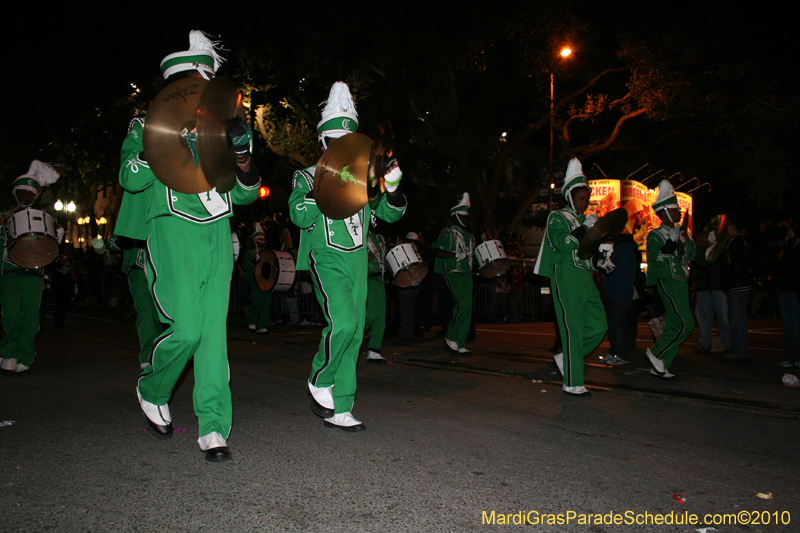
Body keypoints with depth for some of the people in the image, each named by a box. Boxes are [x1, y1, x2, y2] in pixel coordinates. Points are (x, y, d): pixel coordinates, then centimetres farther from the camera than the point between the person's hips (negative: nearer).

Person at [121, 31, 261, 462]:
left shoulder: (216, 130, 21)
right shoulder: (149, 126, 9)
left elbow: (245, 194, 18)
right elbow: (131, 179, -6)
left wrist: (243, 156, 0)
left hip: (216, 236, 4)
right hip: (173, 233, -4)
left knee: (213, 329, -2)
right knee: (186, 329, -13)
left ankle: (213, 428, 1)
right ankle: (152, 392, 18)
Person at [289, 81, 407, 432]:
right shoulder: (307, 177, 4)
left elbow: (391, 213, 13)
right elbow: (300, 216, -13)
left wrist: (392, 189, -7)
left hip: (358, 263, 5)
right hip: (326, 260, -5)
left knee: (354, 334, 3)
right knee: (343, 321, -24)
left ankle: (338, 408, 12)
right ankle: (320, 381, 2)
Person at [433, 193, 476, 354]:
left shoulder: (469, 236, 20)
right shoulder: (447, 233, -1)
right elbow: (437, 252, -10)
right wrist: (456, 254, -18)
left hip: (467, 273, 7)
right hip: (453, 273, -7)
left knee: (467, 308, 1)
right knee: (463, 304, -21)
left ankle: (459, 343, 8)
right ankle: (451, 336, -6)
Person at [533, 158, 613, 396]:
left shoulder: (587, 220, 23)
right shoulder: (557, 218, 0)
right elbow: (563, 244, -18)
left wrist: (601, 261, 7)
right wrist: (584, 230, -15)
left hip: (586, 278, 8)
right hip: (566, 279, -8)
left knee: (599, 325, 2)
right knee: (573, 329, -8)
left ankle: (566, 359, 18)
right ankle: (572, 383, 0)